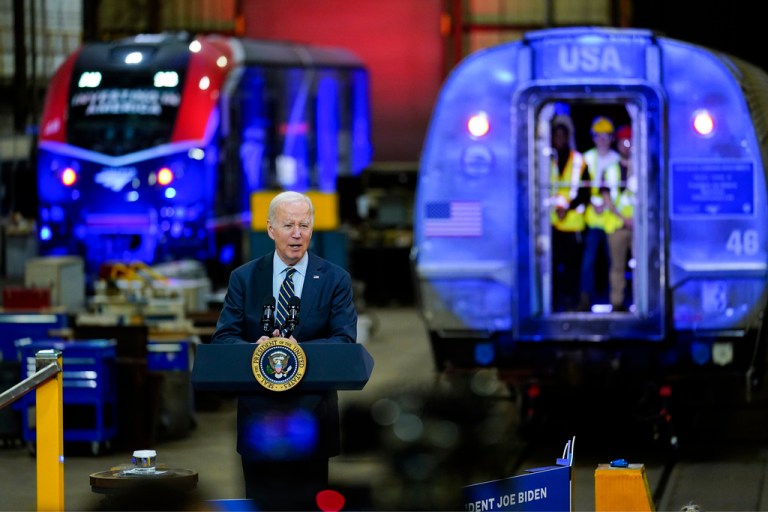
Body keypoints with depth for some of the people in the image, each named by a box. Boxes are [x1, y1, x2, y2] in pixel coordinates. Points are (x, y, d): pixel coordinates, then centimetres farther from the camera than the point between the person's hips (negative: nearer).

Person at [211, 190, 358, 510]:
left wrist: (300, 349, -27)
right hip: (259, 415, 1)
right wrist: (254, 349, -26)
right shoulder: (243, 278, 5)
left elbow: (345, 341, -8)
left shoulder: (335, 279, 2)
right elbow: (222, 338, -3)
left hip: (311, 416, -1)